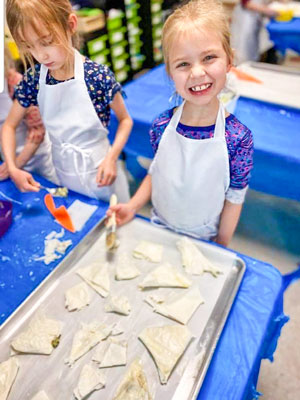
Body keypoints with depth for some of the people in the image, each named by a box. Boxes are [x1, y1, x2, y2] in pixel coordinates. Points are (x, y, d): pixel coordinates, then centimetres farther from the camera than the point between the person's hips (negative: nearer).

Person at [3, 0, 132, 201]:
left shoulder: (98, 76, -18)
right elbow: (9, 125, 4)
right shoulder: (33, 79, -8)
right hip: (64, 177, 3)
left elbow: (125, 120, -5)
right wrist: (13, 168, -9)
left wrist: (112, 157, -19)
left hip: (100, 173, -3)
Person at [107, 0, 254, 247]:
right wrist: (133, 206, -10)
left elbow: (234, 197, -14)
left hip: (204, 242, -2)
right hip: (158, 230, 3)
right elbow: (155, 171, 0)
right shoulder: (161, 126, -16)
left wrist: (221, 248, -6)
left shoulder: (238, 138, -23)